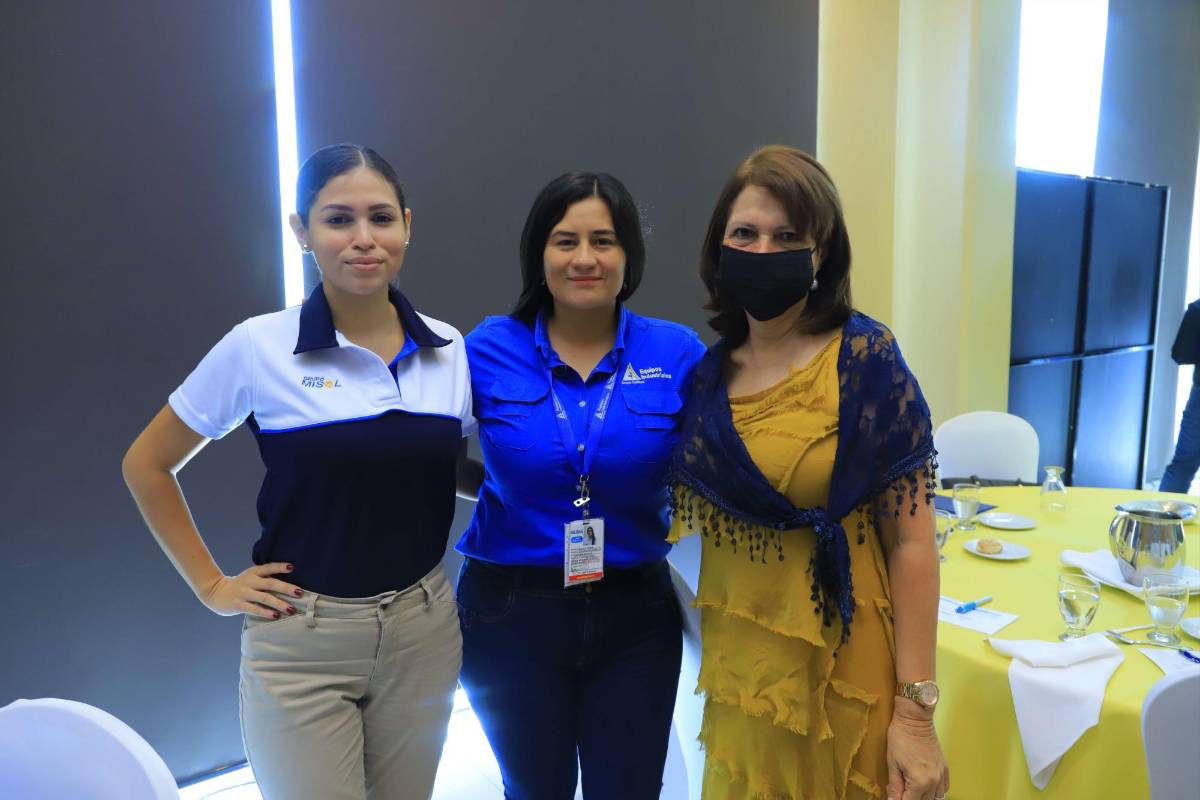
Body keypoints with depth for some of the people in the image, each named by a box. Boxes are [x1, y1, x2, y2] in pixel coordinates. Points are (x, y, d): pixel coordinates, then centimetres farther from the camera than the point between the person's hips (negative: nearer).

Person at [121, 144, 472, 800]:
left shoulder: (452, 351, -2)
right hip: (302, 643, -3)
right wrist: (212, 586, -1)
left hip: (423, 632, 4)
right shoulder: (260, 346, -10)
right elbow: (146, 465, 2)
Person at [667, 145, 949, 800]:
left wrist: (915, 710, -14)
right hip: (736, 670, 4)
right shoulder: (708, 371, 0)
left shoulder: (866, 360, -13)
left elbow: (910, 539, -13)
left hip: (839, 672, -4)